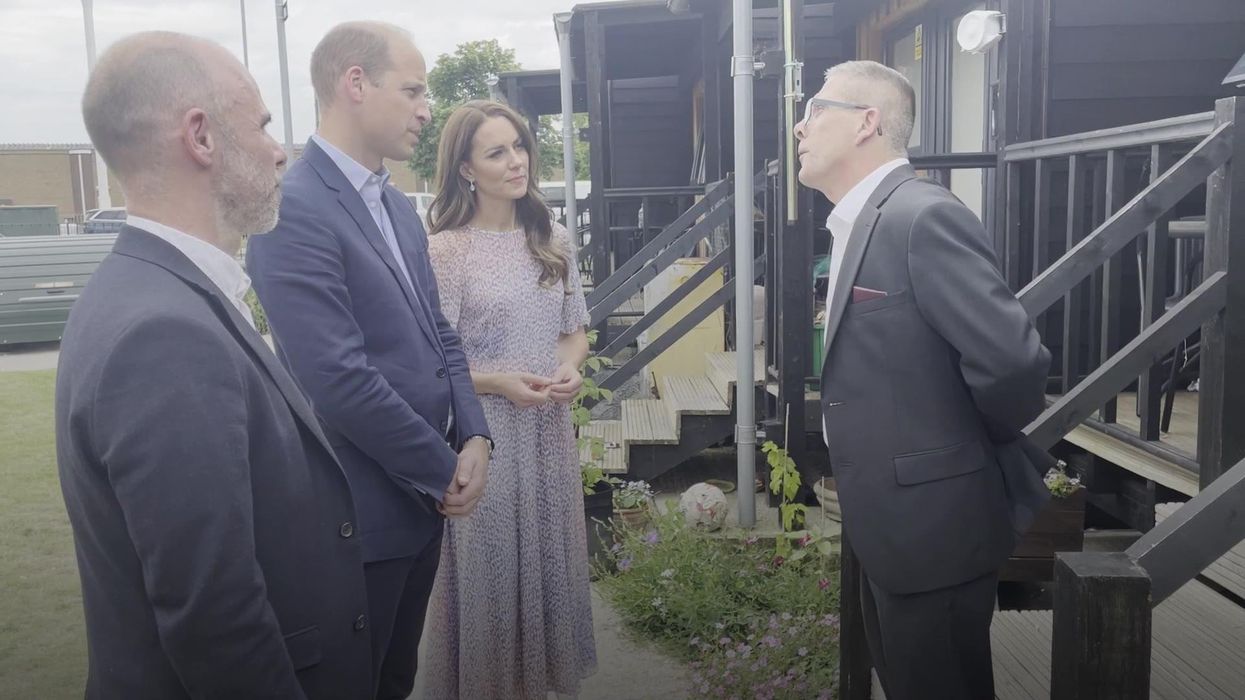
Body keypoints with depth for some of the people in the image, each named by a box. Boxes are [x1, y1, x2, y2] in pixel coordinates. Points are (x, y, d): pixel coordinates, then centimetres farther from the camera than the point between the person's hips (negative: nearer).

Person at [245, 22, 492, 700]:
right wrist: (445, 469, -14)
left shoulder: (398, 207, 9)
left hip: (423, 498, 8)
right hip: (360, 515, -8)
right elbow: (341, 380, -25)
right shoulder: (293, 209, -20)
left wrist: (475, 436, -5)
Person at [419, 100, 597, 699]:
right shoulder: (445, 251, -10)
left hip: (550, 428, 5)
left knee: (550, 554, 15)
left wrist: (570, 367, -8)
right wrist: (500, 383, -21)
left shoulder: (554, 241, 5)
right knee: (490, 563, 7)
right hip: (483, 432, -5)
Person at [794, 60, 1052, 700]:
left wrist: (982, 447, -9)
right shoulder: (856, 226, 10)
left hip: (931, 524, -9)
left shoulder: (924, 217, -20)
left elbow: (1013, 362, -27)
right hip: (889, 525, 9)